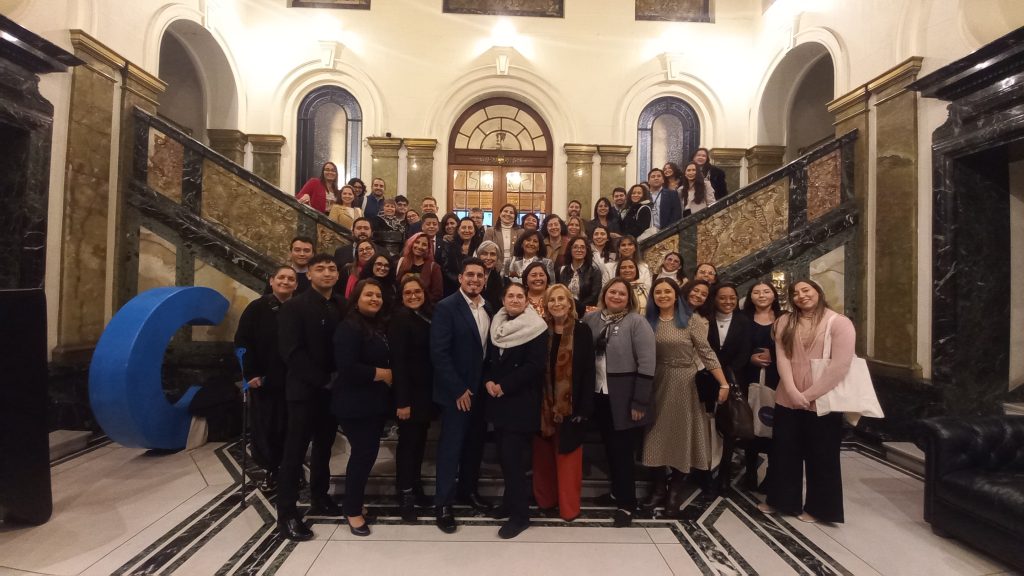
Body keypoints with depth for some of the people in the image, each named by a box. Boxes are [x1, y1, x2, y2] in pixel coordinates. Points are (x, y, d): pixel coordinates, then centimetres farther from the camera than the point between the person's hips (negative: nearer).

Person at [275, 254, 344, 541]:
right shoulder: (294, 306, -8)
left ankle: (319, 499, 30)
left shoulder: (341, 307, 6)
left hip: (333, 390, 5)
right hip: (305, 390, -5)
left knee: (323, 448, 16)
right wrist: (323, 380, -18)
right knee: (295, 451, 2)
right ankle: (287, 514, 13)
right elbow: (291, 351, -15)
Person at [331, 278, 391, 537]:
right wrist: (381, 374, -17)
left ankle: (354, 502, 31)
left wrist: (388, 375, 0)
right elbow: (347, 367, -25)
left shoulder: (379, 326, 10)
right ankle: (353, 511, 17)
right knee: (363, 453, -1)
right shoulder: (349, 327, -16)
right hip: (355, 403, -8)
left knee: (368, 451, 14)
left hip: (376, 401, 8)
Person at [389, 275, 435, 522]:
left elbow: (431, 354, 10)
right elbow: (398, 361, -17)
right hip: (409, 391, -7)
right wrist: (402, 400, -20)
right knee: (408, 441, 2)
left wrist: (435, 391, 6)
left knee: (420, 440, 15)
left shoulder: (427, 316, 8)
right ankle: (405, 496, 13)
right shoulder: (400, 319, -12)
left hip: (427, 389, 7)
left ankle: (416, 487, 30)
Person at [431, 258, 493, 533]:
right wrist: (459, 389, -17)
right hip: (457, 391, -6)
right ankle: (443, 503, 18)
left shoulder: (489, 308, 5)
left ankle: (469, 489, 36)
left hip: (482, 389, 6)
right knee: (451, 445, 3)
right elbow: (439, 353, -17)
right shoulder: (446, 307, -13)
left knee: (475, 443, 17)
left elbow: (491, 347, 10)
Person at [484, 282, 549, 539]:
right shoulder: (496, 323, 9)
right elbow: (488, 357, 12)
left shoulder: (536, 328, -9)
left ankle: (520, 514, 10)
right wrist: (488, 381, -6)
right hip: (498, 399, 6)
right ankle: (511, 501, 31)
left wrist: (504, 386, -16)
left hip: (521, 401, -5)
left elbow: (535, 366, -16)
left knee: (513, 456, -5)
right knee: (504, 454, 12)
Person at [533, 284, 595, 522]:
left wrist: (584, 408, -11)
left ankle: (569, 507, 19)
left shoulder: (582, 331, -4)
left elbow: (588, 371, -6)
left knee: (568, 457, 6)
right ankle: (544, 500, 28)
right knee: (543, 455, 12)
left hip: (571, 405, -2)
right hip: (544, 404, 3)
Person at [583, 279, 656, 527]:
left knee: (622, 451, 2)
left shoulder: (637, 322, -9)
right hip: (600, 397, 4)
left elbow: (646, 365, -13)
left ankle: (626, 504, 17)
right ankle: (617, 492, 34)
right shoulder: (591, 319, 4)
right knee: (610, 448, 15)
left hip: (625, 400, -4)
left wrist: (639, 402, -15)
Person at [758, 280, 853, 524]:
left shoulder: (839, 322, -6)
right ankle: (782, 500, 31)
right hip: (788, 400, 4)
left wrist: (809, 395, -15)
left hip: (822, 402, -4)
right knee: (783, 452, 13)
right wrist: (793, 392, -13)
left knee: (821, 456, 10)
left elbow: (840, 365, -14)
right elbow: (782, 358, -1)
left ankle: (818, 508, 29)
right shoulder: (785, 322, 7)